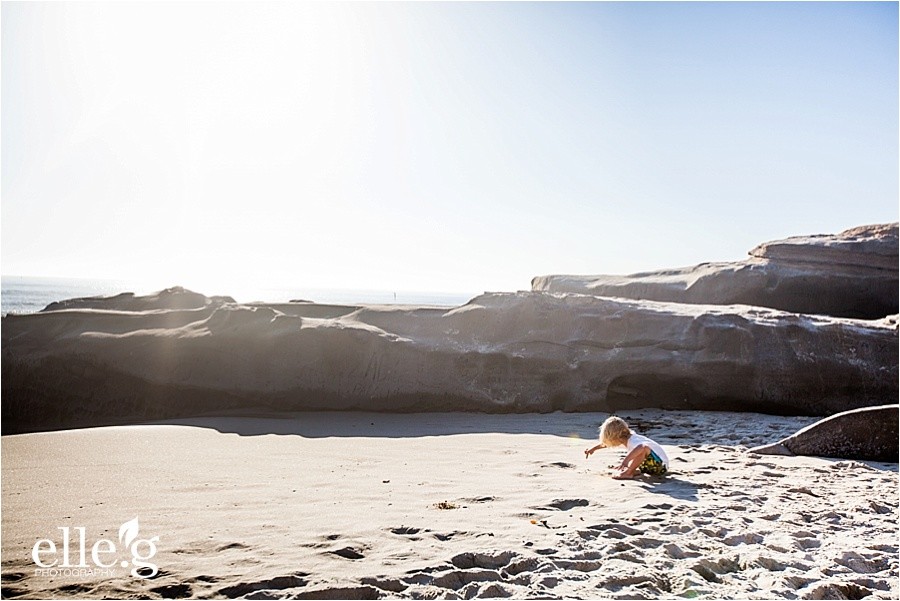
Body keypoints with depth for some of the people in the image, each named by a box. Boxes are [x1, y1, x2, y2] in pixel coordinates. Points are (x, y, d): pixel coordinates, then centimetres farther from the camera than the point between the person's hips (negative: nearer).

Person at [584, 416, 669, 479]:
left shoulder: (633, 441, -26)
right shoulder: (626, 439, 3)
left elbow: (642, 447, -51)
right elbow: (606, 443, 20)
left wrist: (626, 460, -58)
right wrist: (593, 448, 29)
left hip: (661, 466, -10)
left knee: (644, 449, -34)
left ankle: (628, 473, -21)